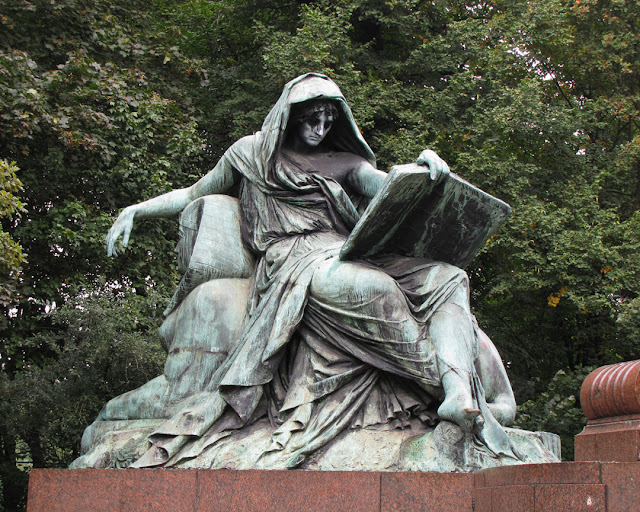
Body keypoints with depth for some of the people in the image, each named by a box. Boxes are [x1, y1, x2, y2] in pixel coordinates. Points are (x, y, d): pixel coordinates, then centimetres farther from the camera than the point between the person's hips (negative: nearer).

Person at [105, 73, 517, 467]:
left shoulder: (342, 162, 27)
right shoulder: (252, 153, 23)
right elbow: (195, 195, 31)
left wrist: (424, 166, -12)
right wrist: (134, 211, 19)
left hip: (349, 256, 5)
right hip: (296, 261, -5)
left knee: (449, 280, -20)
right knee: (375, 289, -38)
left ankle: (461, 396, -40)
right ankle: (450, 383, -32)